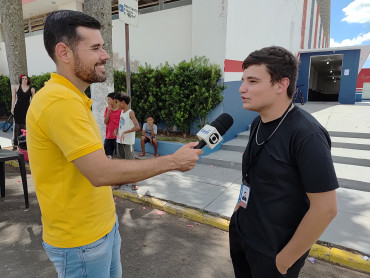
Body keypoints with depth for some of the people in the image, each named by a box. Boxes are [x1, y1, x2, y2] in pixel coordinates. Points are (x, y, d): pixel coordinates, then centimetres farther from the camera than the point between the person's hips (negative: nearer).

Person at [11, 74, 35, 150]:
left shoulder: (31, 89, 6)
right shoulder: (16, 88, 8)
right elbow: (13, 98, 7)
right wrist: (12, 108, 1)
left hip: (27, 109, -1)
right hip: (18, 109, 1)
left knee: (26, 126, -3)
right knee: (17, 125, 2)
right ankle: (15, 144, 8)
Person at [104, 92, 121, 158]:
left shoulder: (121, 110, -6)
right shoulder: (107, 109, 8)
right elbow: (105, 122, 1)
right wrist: (109, 111, -8)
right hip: (108, 136, 4)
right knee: (108, 155, 6)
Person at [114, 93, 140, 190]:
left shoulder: (130, 112, -11)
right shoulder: (122, 112, 13)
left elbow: (137, 127, -23)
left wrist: (125, 132, -27)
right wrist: (116, 129, 5)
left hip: (128, 141, -8)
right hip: (119, 140, 8)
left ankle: (134, 182, 4)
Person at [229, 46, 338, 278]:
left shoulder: (306, 134, -24)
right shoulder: (259, 123, -1)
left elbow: (325, 209, -22)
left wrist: (285, 259, -15)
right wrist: (241, 206, 10)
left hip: (272, 250, -7)